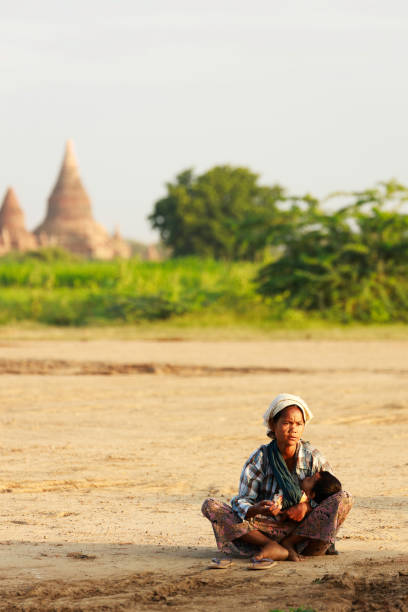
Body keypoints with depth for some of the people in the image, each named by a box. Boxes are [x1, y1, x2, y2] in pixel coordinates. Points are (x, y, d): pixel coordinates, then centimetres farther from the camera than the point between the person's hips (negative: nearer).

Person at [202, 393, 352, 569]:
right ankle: (276, 548, -36)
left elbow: (333, 490, 0)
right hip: (266, 527, 0)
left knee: (344, 498, -22)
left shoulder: (312, 456, -2)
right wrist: (257, 510, -35)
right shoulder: (259, 459, -5)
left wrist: (307, 506, -19)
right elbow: (242, 502, -10)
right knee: (210, 506, -20)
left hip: (304, 527, 0)